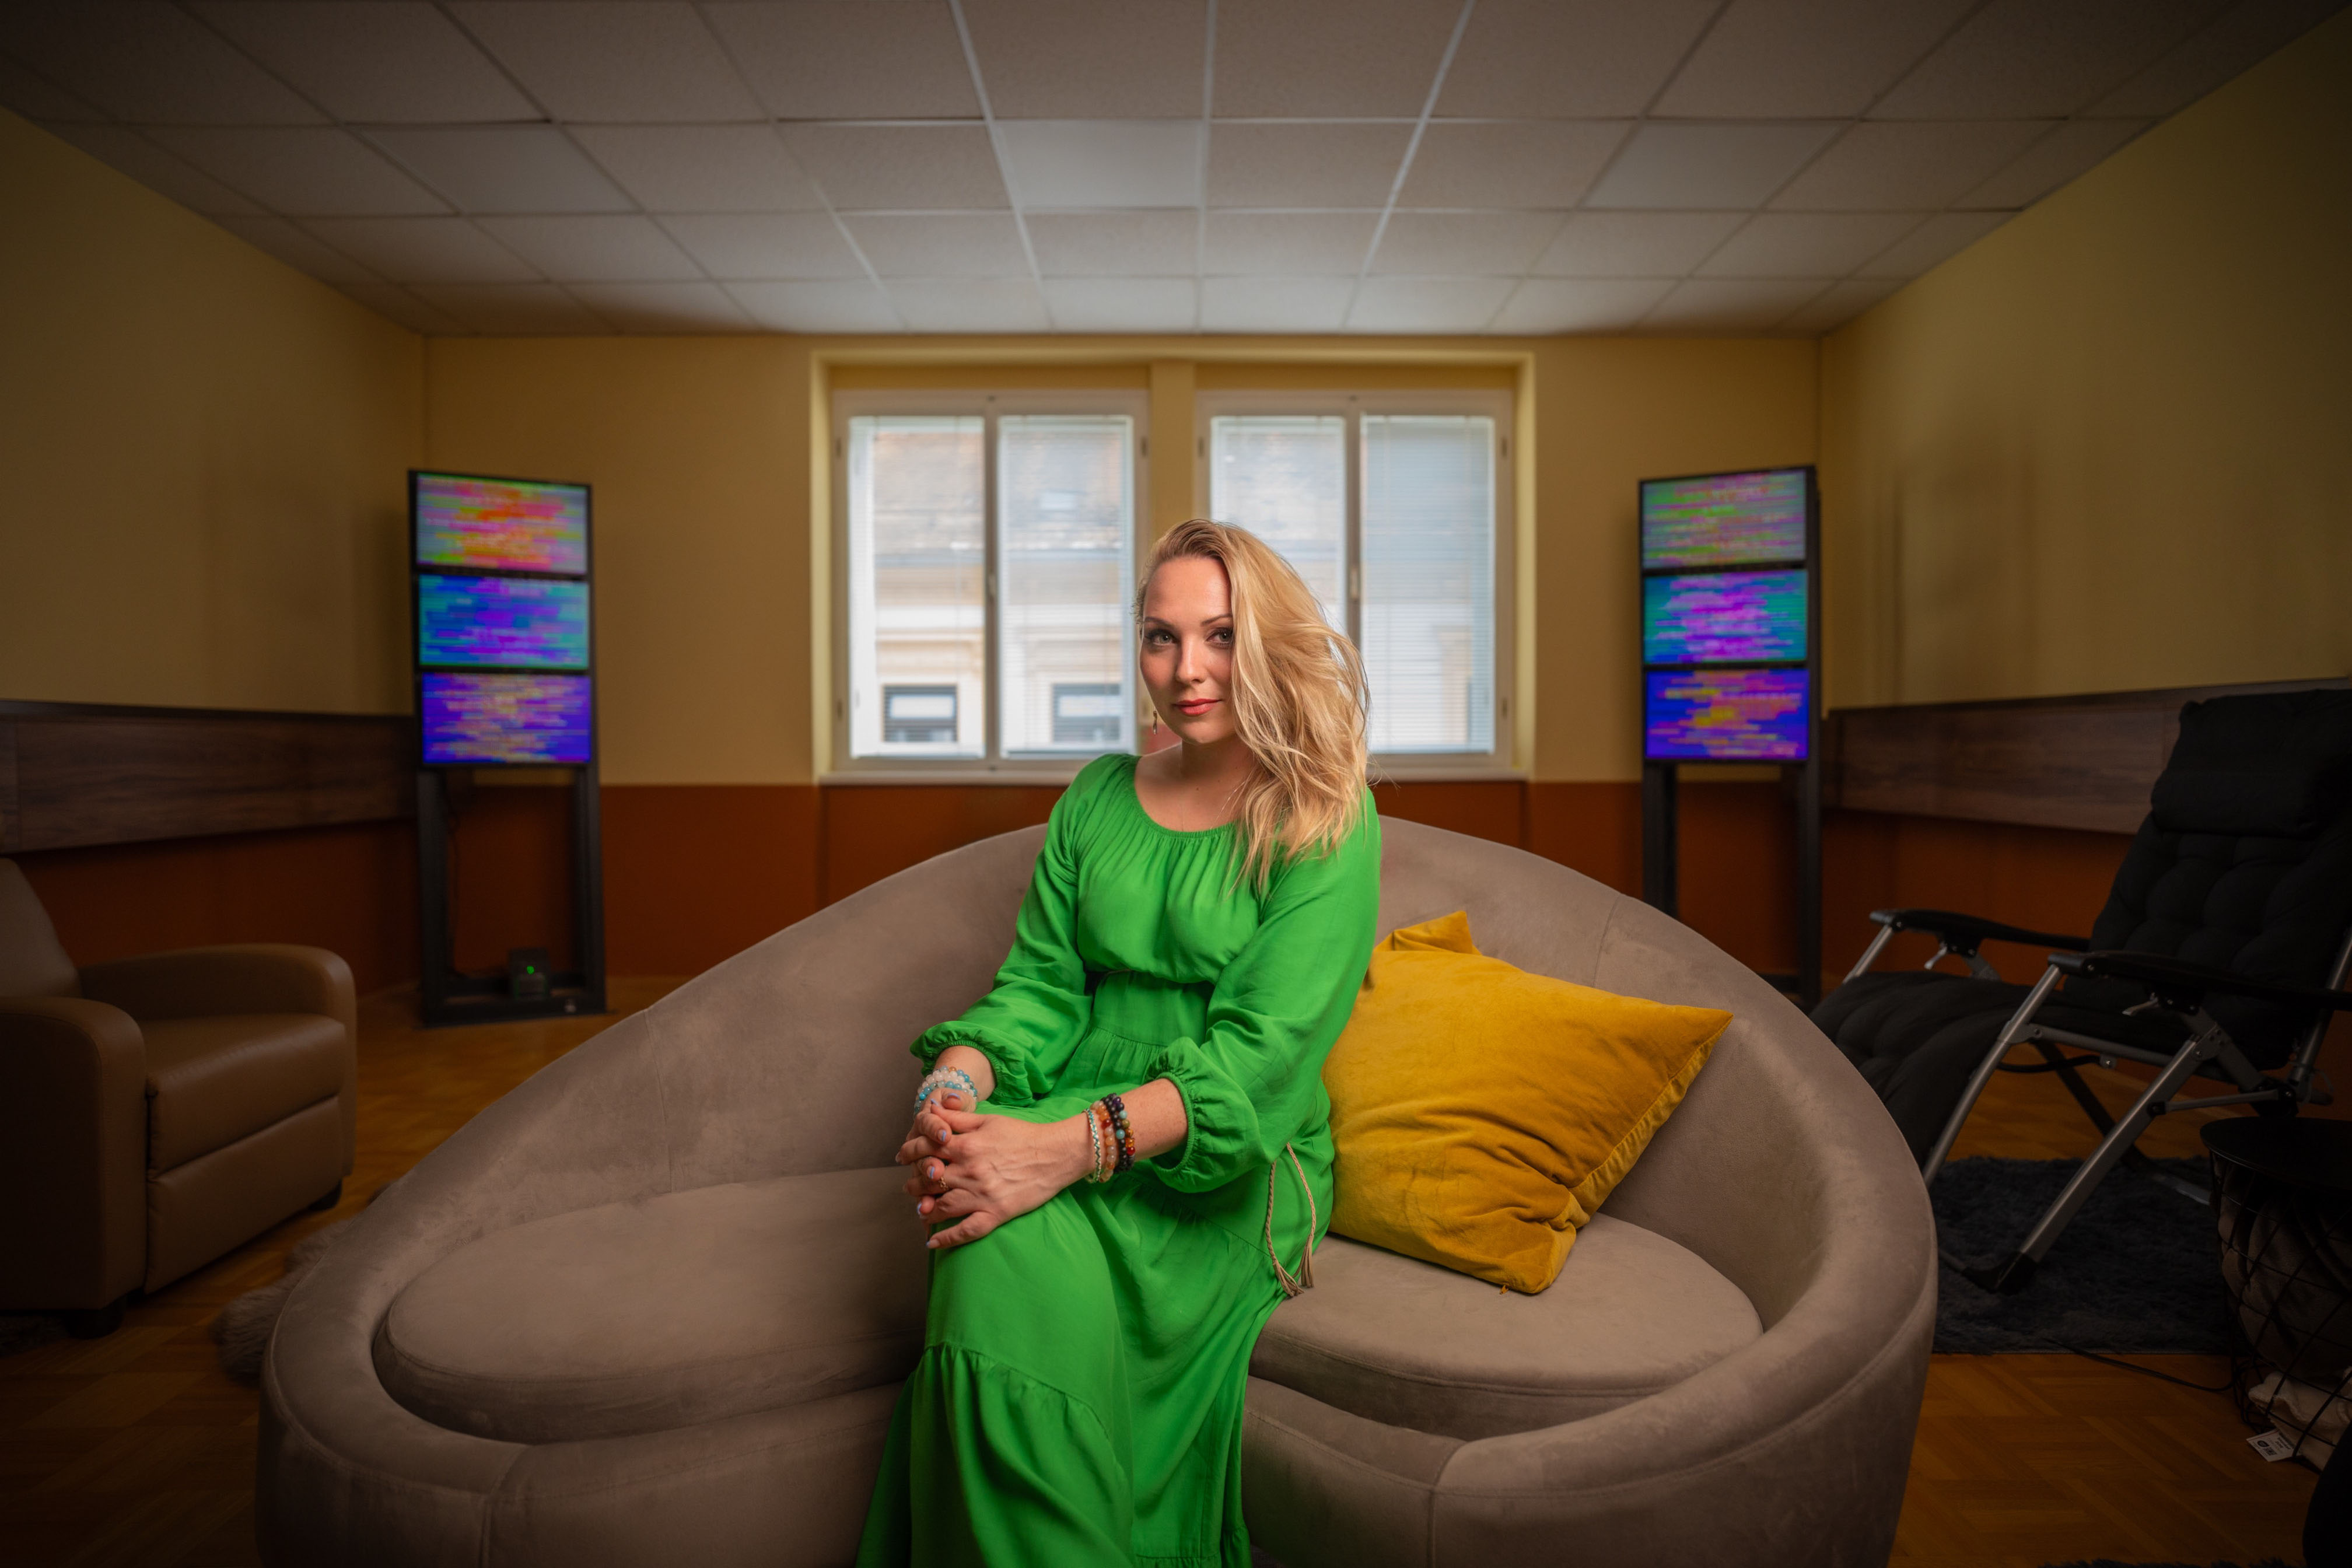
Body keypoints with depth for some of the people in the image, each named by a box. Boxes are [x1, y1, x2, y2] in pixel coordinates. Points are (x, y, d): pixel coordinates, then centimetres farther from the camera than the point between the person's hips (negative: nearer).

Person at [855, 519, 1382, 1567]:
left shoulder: (1329, 822, -3)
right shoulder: (1097, 799, 13)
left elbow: (1261, 1053, -14)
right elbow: (1038, 985, 9)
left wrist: (1073, 1147, -28)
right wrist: (955, 1087, -14)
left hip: (1237, 1162, -3)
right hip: (1073, 1117, 4)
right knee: (1007, 1256, -31)